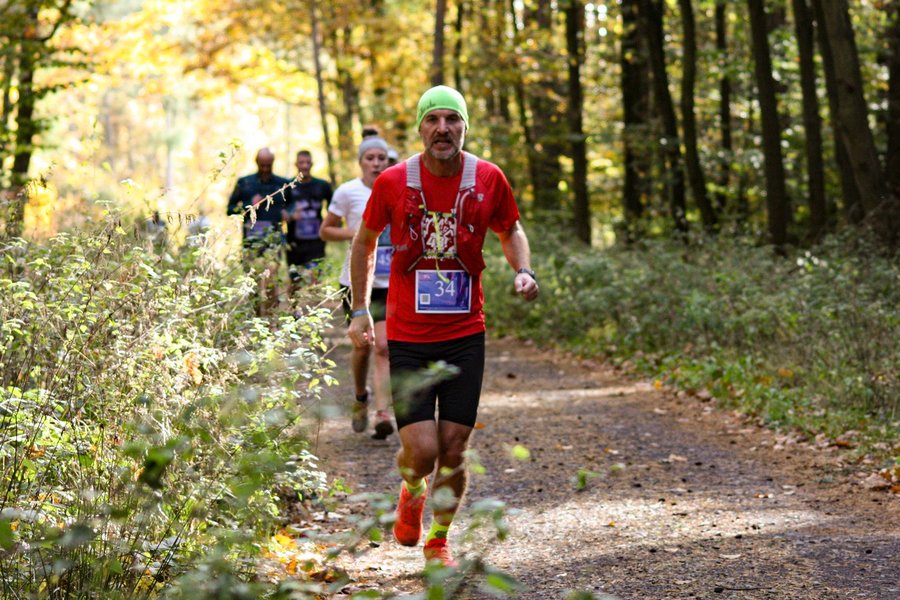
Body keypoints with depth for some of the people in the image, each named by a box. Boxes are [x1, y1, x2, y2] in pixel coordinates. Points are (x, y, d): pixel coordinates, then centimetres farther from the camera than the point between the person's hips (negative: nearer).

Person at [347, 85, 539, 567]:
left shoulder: (488, 179, -3)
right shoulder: (393, 182, -6)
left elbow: (510, 230, 15)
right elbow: (365, 242, 10)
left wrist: (522, 270, -5)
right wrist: (360, 311, 7)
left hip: (465, 335, 1)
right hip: (407, 338, -1)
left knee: (453, 450, 2)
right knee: (421, 449, -10)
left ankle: (438, 542, 25)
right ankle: (411, 492, 27)